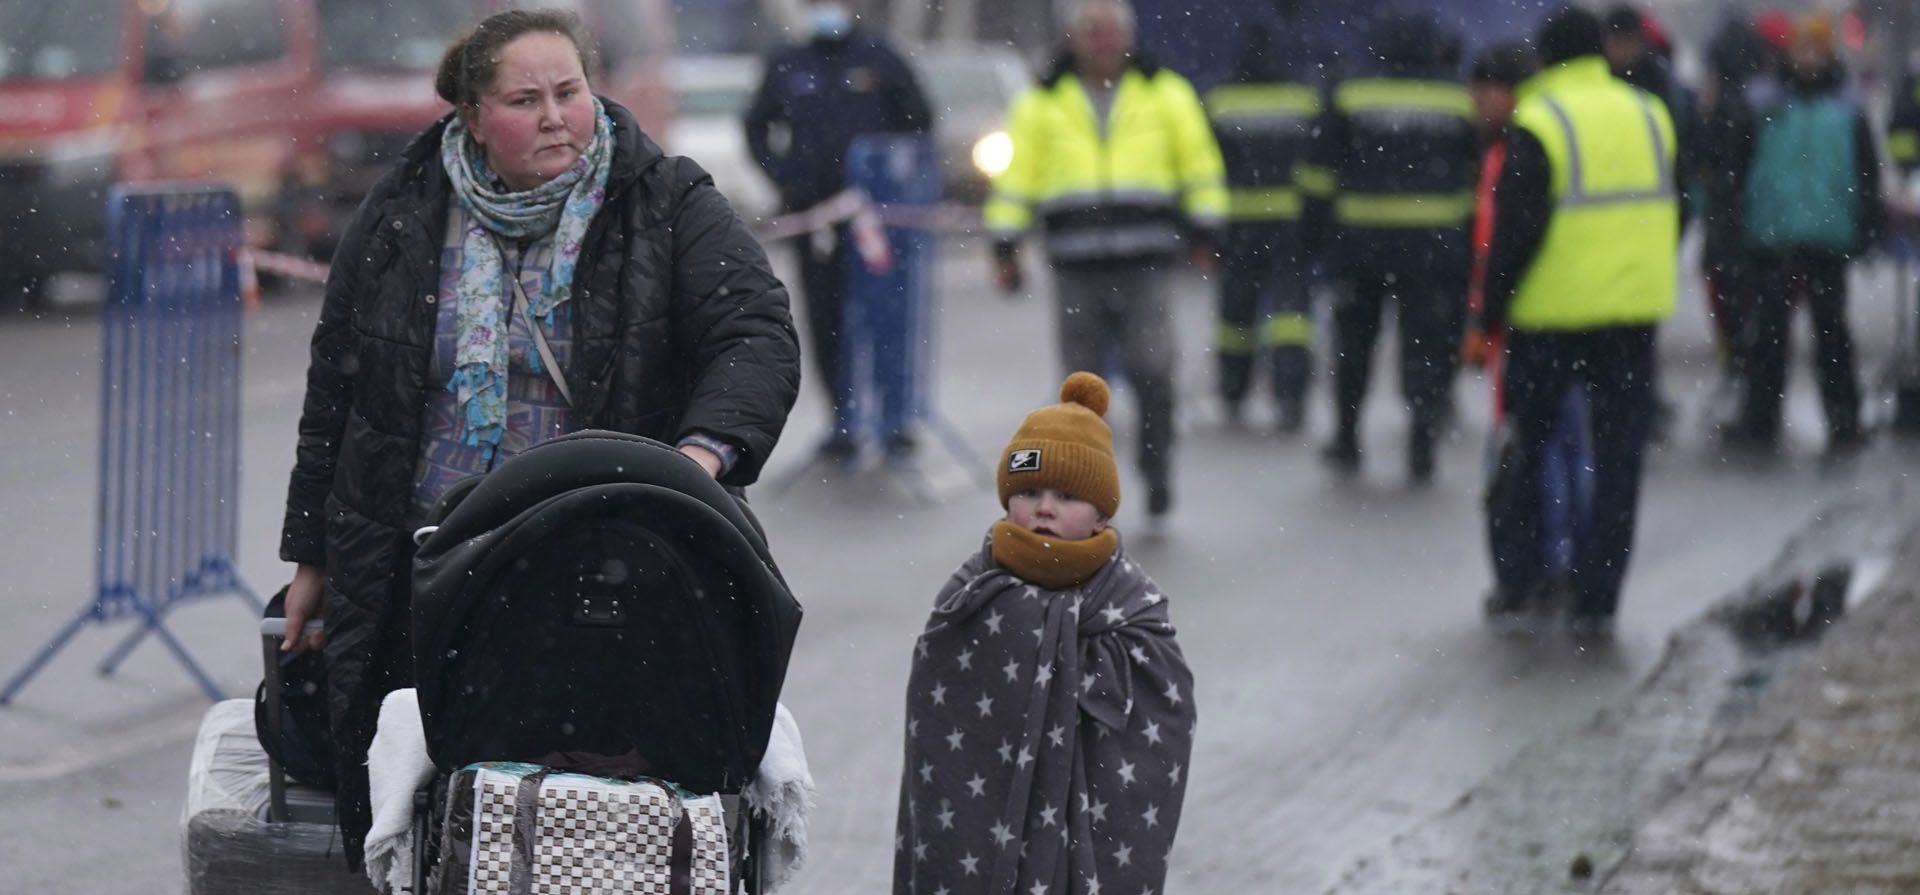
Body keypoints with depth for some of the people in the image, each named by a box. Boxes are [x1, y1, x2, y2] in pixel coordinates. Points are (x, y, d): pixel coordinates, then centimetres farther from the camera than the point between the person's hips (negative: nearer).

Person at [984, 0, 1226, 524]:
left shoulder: (1166, 94, 10)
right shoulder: (1043, 102, 10)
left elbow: (1201, 166, 12)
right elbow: (1015, 177, 11)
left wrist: (1204, 234, 5)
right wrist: (1004, 244, 4)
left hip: (1145, 264, -1)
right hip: (1076, 267, 1)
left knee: (1151, 368, -13)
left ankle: (1156, 469, 3)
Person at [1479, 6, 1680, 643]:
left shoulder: (1537, 124, -9)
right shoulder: (1650, 116, 8)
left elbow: (1517, 229, -13)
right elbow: (1670, 214, 15)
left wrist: (1493, 309, -6)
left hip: (1550, 315, -4)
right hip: (1635, 312, 4)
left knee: (1525, 444, 13)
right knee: (1618, 460, 5)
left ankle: (1516, 579, 16)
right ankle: (1595, 607, 3)